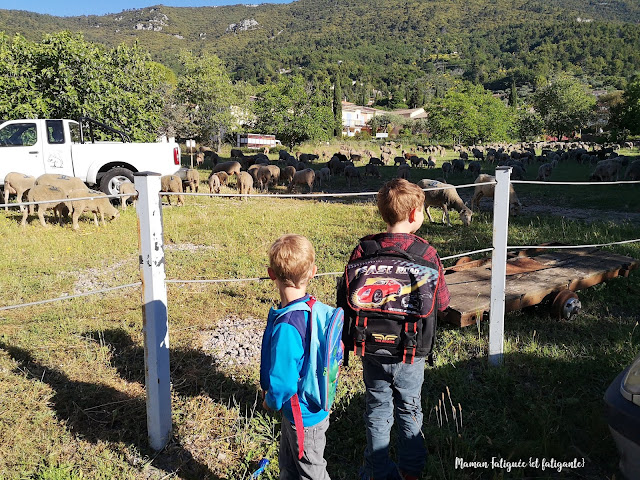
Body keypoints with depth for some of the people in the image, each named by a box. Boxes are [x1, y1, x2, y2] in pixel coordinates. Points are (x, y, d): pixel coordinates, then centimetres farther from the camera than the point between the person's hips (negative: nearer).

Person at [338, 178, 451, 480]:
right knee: (409, 410, 20)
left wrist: (347, 340, 7)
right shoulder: (426, 253, -15)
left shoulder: (363, 249, -12)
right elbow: (441, 303, -5)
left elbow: (346, 298, -6)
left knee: (377, 410, 18)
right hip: (411, 353, -1)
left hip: (372, 350, 1)